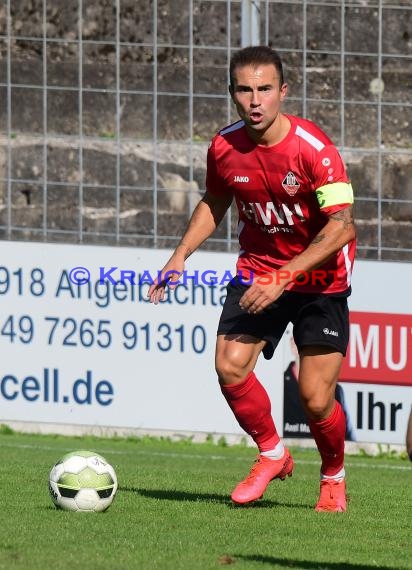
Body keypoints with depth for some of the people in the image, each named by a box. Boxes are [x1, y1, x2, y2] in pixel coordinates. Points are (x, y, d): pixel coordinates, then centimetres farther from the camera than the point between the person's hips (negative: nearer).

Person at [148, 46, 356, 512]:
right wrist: (181, 255, 0)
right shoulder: (224, 148, -7)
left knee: (316, 399, -9)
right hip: (258, 266, 4)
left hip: (319, 277, -4)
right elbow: (214, 203, 14)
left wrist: (283, 278, -33)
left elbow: (342, 227, -28)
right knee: (229, 367, -16)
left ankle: (333, 478, 21)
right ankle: (272, 454, 10)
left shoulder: (313, 148, -24)